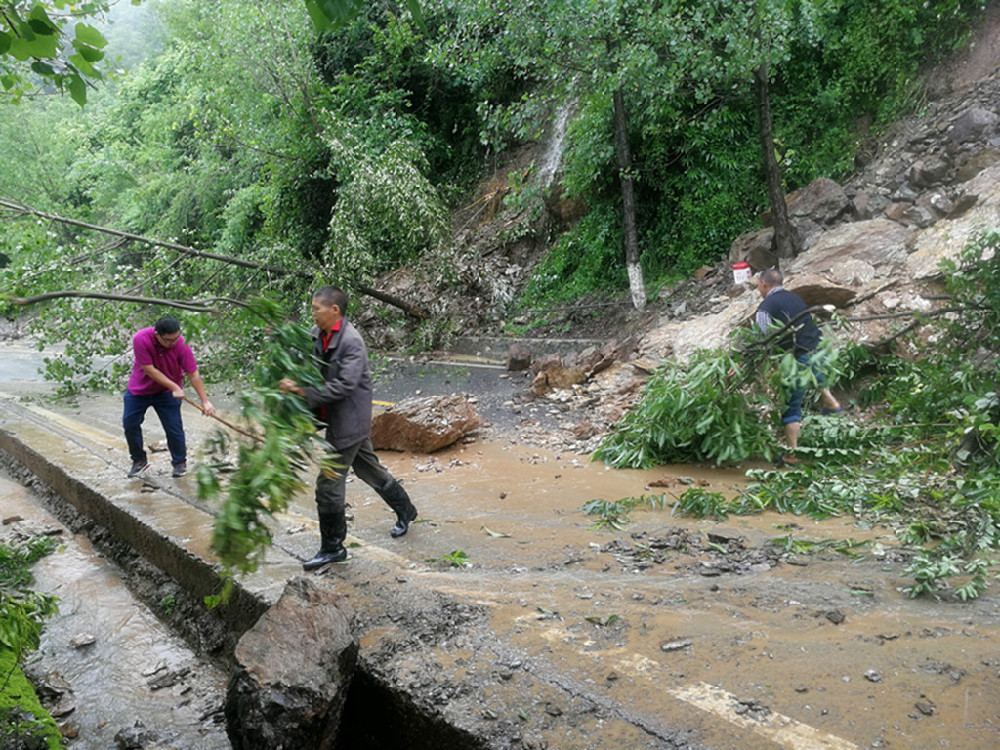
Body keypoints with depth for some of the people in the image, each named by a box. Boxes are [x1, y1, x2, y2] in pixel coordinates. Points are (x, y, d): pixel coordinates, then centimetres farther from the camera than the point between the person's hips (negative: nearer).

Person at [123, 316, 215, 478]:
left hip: (167, 392, -1)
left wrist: (205, 401, -24)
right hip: (139, 390, 1)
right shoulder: (140, 339, -26)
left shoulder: (181, 345, -23)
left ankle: (180, 462, 12)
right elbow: (150, 370, -23)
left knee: (174, 427, -7)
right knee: (129, 423, 1)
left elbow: (193, 374, -20)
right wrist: (174, 387, -24)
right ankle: (139, 460, 21)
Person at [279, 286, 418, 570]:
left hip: (348, 421, -9)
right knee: (368, 468, 23)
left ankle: (332, 548, 10)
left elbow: (344, 385, -28)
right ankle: (405, 510, 44)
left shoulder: (352, 342, -22)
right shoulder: (316, 334, 3)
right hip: (335, 419, 9)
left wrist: (304, 391, -31)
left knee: (329, 483, -4)